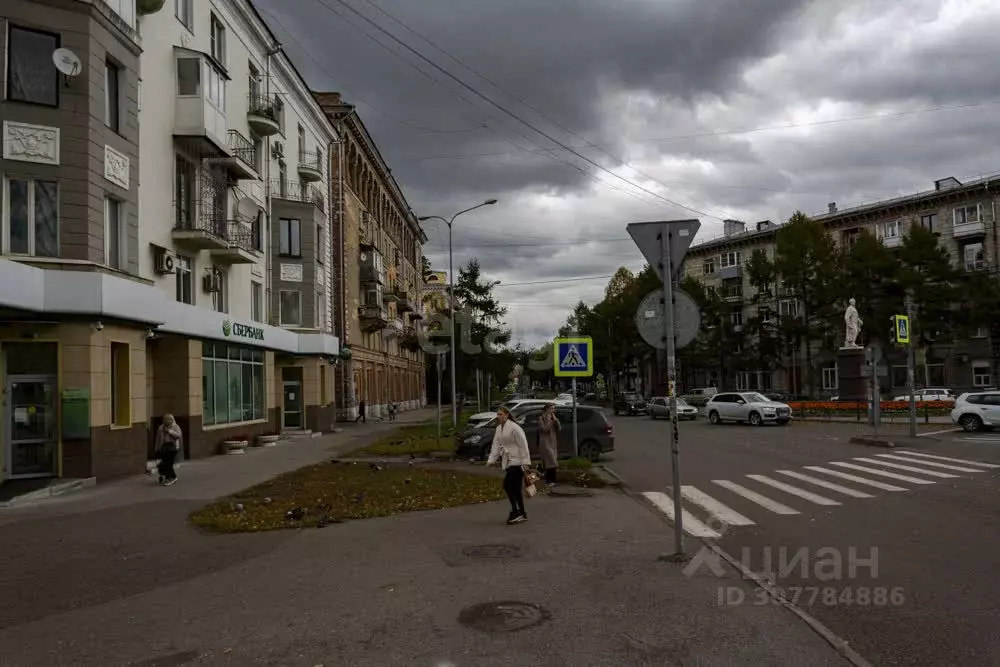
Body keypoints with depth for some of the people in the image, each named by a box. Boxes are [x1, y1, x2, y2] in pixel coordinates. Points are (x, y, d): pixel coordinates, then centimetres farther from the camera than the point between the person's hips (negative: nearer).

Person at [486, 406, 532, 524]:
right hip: (508, 462, 8)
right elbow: (496, 446, 11)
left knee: (508, 485, -12)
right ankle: (521, 513, 19)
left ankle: (516, 512, -2)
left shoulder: (514, 428, -14)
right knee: (516, 488, 10)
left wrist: (525, 461, -19)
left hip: (516, 461, -8)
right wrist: (491, 460, 1)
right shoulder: (499, 429, 11)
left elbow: (523, 445, -15)